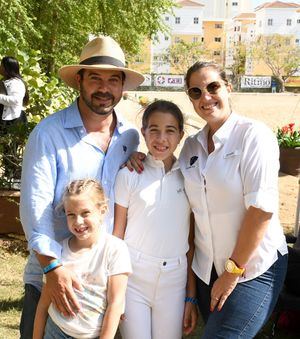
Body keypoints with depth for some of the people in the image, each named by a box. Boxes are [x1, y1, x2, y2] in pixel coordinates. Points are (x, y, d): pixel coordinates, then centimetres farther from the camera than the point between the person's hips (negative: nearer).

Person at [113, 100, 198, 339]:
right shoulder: (129, 176, -3)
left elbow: (191, 242, 5)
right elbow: (116, 235, 0)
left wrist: (191, 297, 6)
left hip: (174, 282, 2)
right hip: (133, 277, -2)